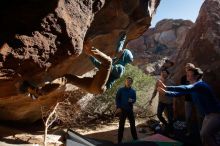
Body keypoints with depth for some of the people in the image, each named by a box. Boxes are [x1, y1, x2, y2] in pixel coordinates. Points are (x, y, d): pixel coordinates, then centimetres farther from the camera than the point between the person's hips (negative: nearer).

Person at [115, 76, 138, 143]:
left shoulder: (133, 91, 4)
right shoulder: (121, 90, -5)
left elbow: (134, 100, 8)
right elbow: (117, 99, -5)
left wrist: (132, 100, -15)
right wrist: (118, 107, -13)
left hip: (130, 110, 3)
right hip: (122, 110, -3)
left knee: (132, 124, 12)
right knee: (121, 125, 4)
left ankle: (135, 138, 28)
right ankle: (119, 140, 15)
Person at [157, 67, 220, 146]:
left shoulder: (200, 84, -24)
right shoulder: (192, 87, 5)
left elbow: (186, 89, -41)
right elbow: (178, 93, 5)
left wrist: (166, 87, -41)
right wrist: (165, 92, -8)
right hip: (208, 114, 10)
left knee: (205, 134, -16)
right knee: (204, 134, 15)